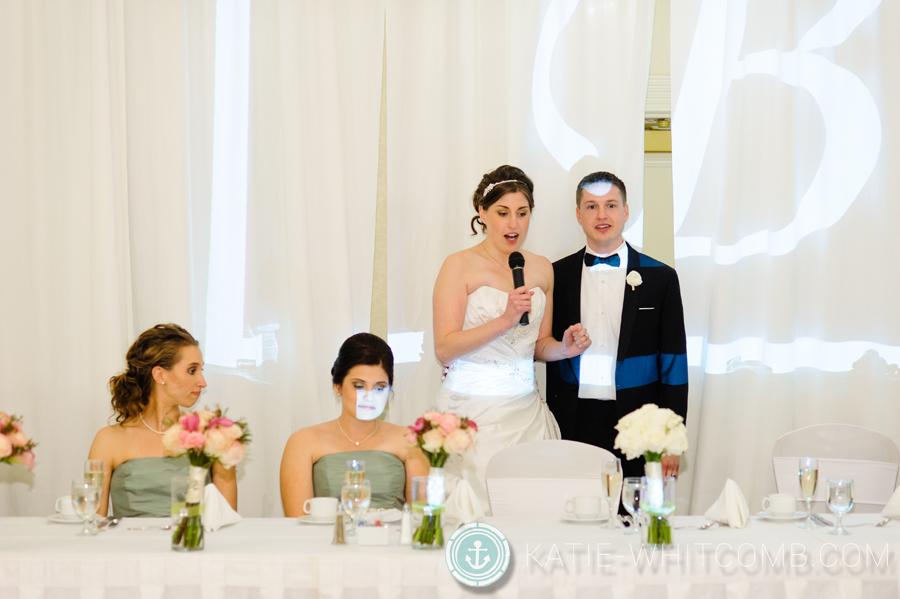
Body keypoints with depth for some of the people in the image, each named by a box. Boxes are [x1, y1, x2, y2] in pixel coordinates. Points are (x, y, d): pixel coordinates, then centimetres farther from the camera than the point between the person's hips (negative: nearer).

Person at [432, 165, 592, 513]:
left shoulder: (541, 269, 12)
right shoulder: (459, 266, -4)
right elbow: (444, 349, -11)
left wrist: (564, 348, -2)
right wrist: (505, 320, -20)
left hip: (525, 409, 5)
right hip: (472, 410, -5)